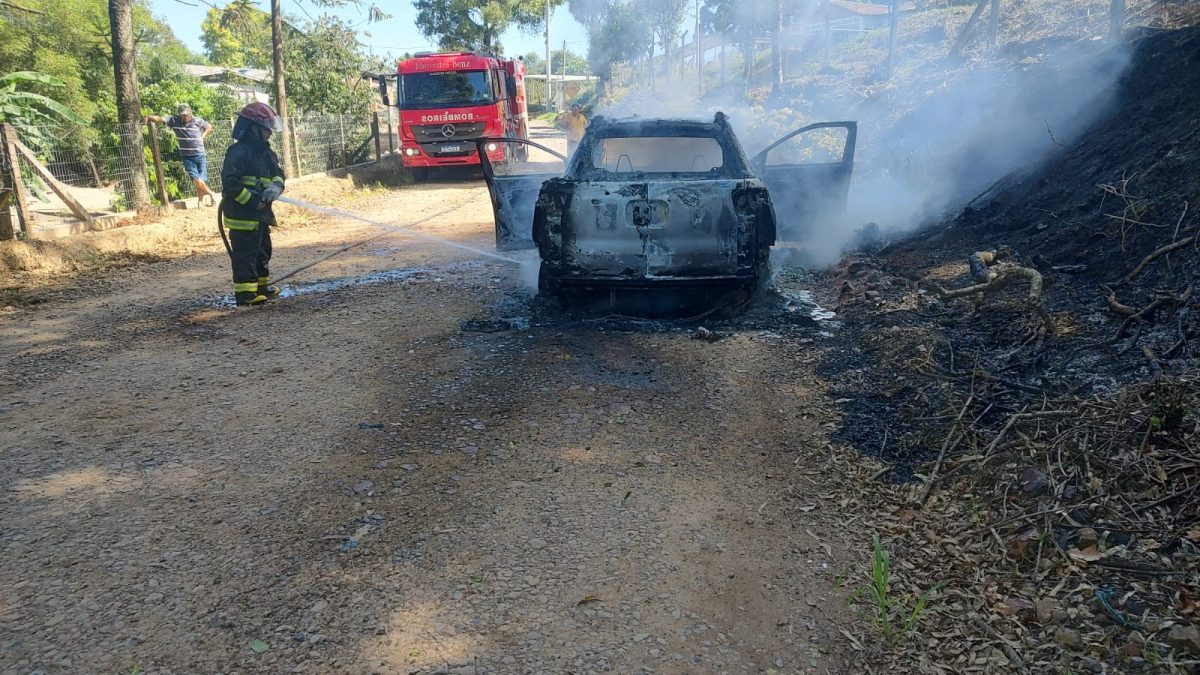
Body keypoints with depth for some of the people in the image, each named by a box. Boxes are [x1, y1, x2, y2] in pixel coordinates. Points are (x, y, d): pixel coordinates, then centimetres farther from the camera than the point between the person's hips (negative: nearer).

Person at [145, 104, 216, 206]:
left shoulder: (197, 121, -1)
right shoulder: (174, 120, -1)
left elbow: (209, 127, 15)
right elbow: (160, 119, -9)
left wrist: (203, 136, 2)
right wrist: (149, 117, -26)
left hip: (200, 155, 0)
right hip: (187, 157, 0)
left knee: (202, 180, -3)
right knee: (197, 180, -15)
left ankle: (201, 200, 13)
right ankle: (210, 193, 4)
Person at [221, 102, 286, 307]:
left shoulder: (267, 153, 14)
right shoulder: (238, 151, -14)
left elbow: (278, 175, 10)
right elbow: (230, 182, -21)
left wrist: (275, 187, -13)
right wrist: (252, 201, -22)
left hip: (261, 213, 10)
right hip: (242, 214, -9)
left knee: (263, 250, 18)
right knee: (245, 253, -7)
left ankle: (261, 286, 31)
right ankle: (245, 293, -4)